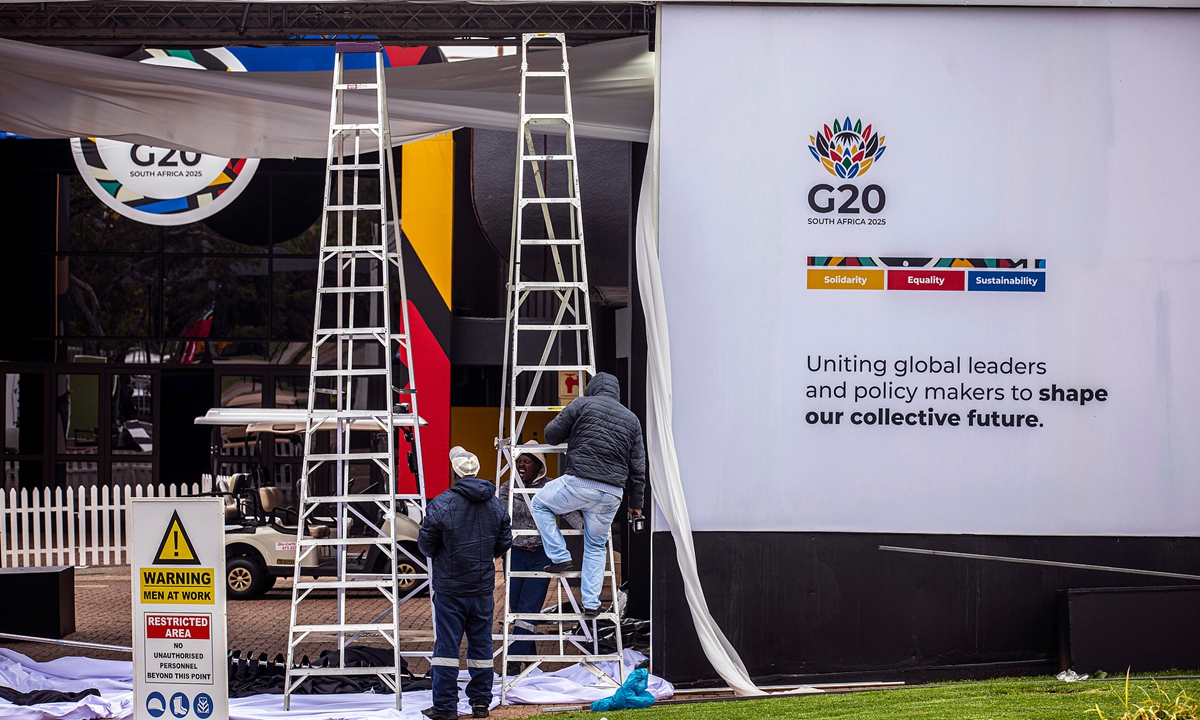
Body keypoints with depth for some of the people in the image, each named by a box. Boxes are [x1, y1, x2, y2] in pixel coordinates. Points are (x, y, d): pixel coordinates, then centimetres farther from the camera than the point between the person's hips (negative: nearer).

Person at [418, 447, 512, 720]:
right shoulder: (495, 504, 2)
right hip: (483, 587, 4)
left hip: (450, 587, -4)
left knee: (447, 646, 0)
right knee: (481, 644, 12)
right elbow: (505, 542, 10)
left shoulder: (442, 503, -14)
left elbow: (426, 543, -8)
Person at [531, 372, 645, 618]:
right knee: (596, 546, 20)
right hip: (612, 493, 4)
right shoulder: (631, 419, 16)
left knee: (540, 504, 23)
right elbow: (637, 466, 16)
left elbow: (551, 434, 6)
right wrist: (636, 503, 24)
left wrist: (571, 431, 29)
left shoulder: (583, 404, 4)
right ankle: (591, 604, 16)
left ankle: (560, 558, 13)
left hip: (578, 483, -4)